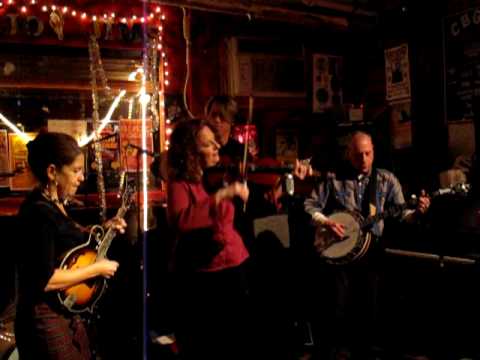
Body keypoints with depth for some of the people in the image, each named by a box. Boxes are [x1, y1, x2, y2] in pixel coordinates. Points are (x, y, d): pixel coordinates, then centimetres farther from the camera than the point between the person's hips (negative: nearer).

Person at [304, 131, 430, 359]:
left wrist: (416, 212, -22)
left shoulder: (387, 180, 3)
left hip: (371, 250, 1)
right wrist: (326, 222, -16)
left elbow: (401, 213, -1)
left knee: (369, 307, 9)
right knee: (340, 306, 2)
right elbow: (310, 205, 1)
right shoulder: (333, 178, 0)